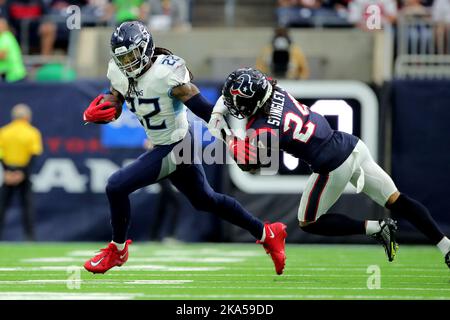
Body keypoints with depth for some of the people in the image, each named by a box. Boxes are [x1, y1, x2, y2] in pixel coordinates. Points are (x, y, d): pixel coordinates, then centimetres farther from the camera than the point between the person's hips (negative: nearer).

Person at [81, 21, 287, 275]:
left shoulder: (166, 73, -26)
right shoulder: (120, 73, -3)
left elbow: (206, 110, -24)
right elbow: (111, 110, 6)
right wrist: (92, 115, -17)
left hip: (174, 148, -9)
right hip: (160, 146, 9)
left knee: (117, 187, -12)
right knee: (205, 200, 23)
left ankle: (117, 251, 11)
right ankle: (267, 234, 37)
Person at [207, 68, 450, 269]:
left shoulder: (263, 131, -19)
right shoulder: (277, 91, -1)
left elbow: (248, 164, -1)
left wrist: (225, 135, 5)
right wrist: (219, 110, 12)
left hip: (333, 167, -7)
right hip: (352, 146, 7)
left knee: (308, 223, 14)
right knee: (396, 201, 11)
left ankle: (376, 228, 4)